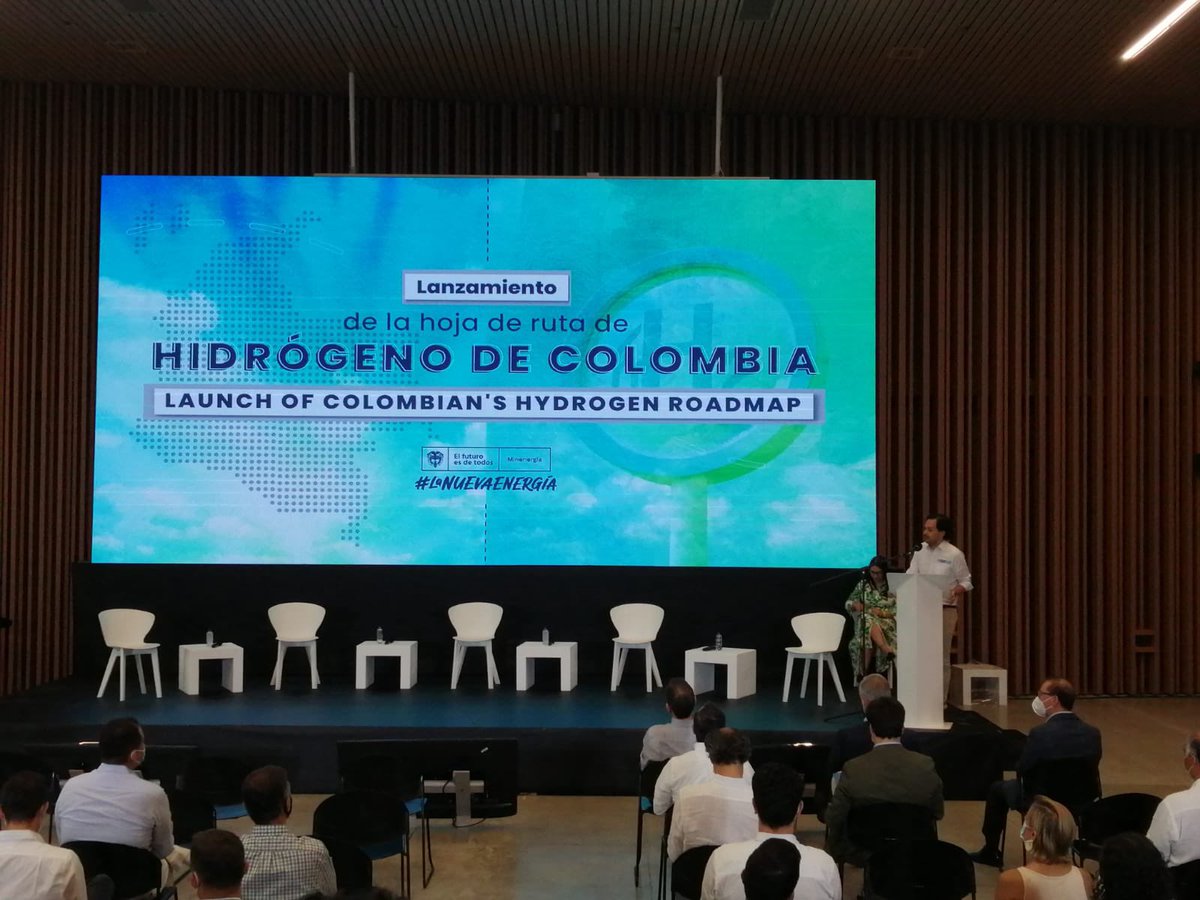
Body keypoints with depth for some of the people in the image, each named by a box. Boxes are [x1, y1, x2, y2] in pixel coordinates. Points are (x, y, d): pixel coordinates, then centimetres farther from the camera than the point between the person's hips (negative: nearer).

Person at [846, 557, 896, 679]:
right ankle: (887, 650, -50)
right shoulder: (863, 584, 12)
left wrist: (883, 612, -17)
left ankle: (865, 671, -34)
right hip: (865, 621, 2)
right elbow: (848, 603, 15)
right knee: (868, 621, -39)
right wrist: (855, 605, -9)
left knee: (870, 637, -39)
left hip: (887, 623, -2)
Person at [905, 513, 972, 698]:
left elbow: (966, 581, -1)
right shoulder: (920, 550, 5)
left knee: (941, 656, 4)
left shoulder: (954, 554, -7)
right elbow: (910, 576, 2)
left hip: (945, 610, -4)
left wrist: (959, 589, -22)